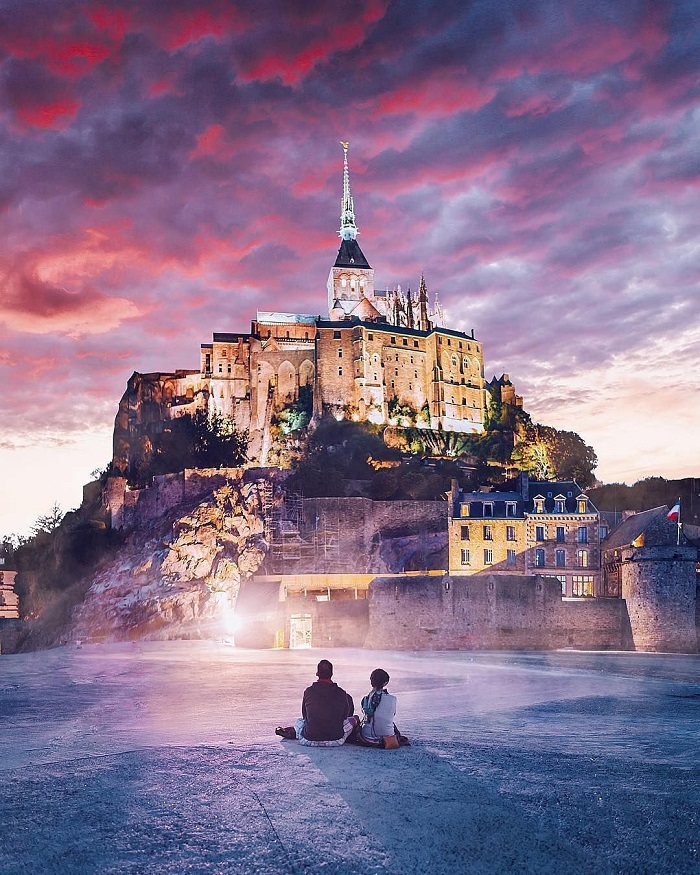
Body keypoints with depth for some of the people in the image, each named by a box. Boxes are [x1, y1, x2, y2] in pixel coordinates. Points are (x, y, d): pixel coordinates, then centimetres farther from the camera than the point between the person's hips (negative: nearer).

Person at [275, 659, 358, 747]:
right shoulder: (341, 693, -5)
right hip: (336, 740, -2)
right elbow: (345, 715, 12)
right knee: (354, 718, 22)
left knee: (299, 721, 34)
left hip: (310, 741, 2)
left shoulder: (308, 691, -2)